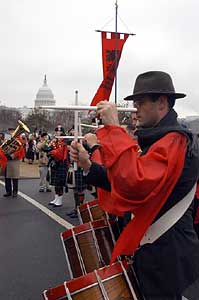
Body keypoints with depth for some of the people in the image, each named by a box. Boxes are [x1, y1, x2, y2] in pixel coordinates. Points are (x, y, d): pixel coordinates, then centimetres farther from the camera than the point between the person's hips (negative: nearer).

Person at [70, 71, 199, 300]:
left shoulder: (175, 141, -22)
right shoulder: (156, 139, 11)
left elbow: (134, 183, -38)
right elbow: (125, 181, 7)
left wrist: (113, 128, -32)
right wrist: (88, 166, -7)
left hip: (166, 256, -9)